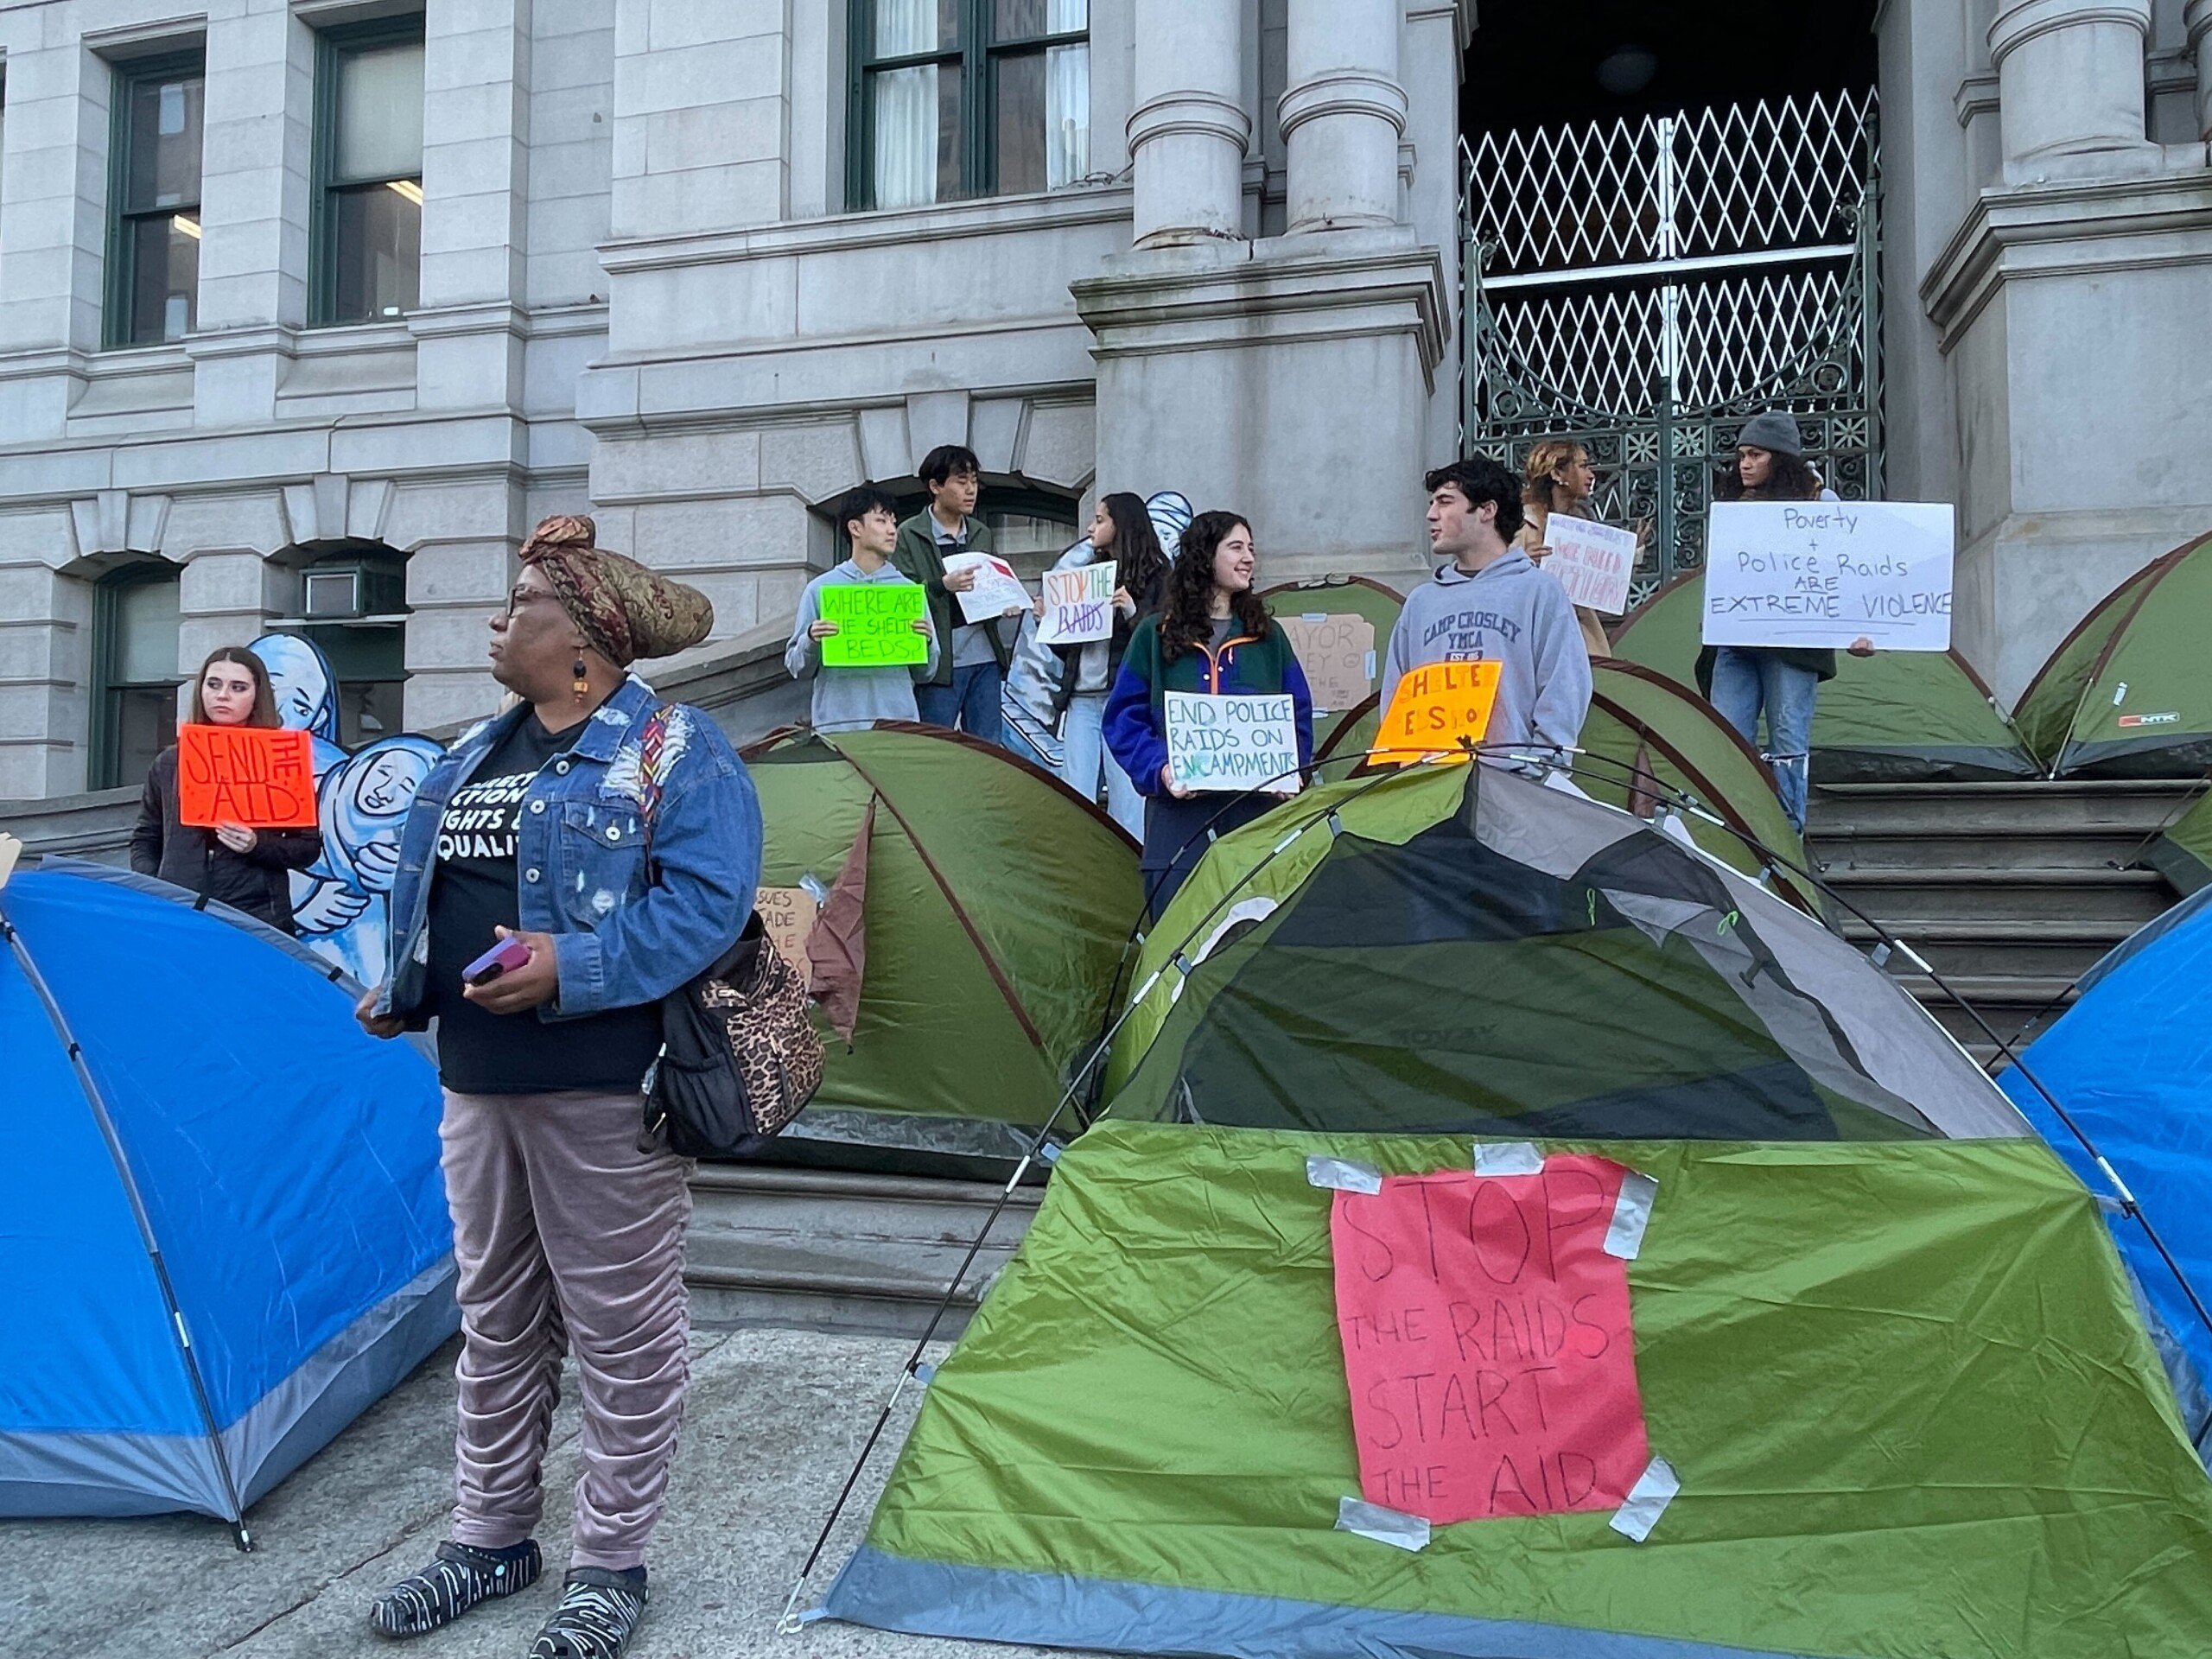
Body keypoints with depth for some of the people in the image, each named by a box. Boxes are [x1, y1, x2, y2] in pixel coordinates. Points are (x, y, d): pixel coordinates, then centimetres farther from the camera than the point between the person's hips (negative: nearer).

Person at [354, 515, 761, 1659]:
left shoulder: (674, 752, -9)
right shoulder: (473, 754, 15)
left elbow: (705, 902, -20)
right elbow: (428, 890, 24)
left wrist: (575, 967, -28)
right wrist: (400, 992, 11)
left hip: (603, 1089, -8)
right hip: (476, 1080, 8)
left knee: (621, 1329, 4)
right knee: (496, 1319, 19)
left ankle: (610, 1565, 20)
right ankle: (488, 1537, 35)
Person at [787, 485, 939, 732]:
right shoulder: (821, 589, 6)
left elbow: (925, 673, 12)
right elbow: (797, 668, 8)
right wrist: (811, 641, -11)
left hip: (899, 722, 2)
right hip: (837, 724, -1)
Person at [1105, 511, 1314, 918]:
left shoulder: (1268, 636, 13)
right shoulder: (1155, 634, 7)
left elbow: (1299, 715, 12)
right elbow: (1124, 717, 3)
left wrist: (1288, 773, -6)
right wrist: (1159, 770, -13)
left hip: (1256, 807, 2)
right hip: (1178, 809, -2)